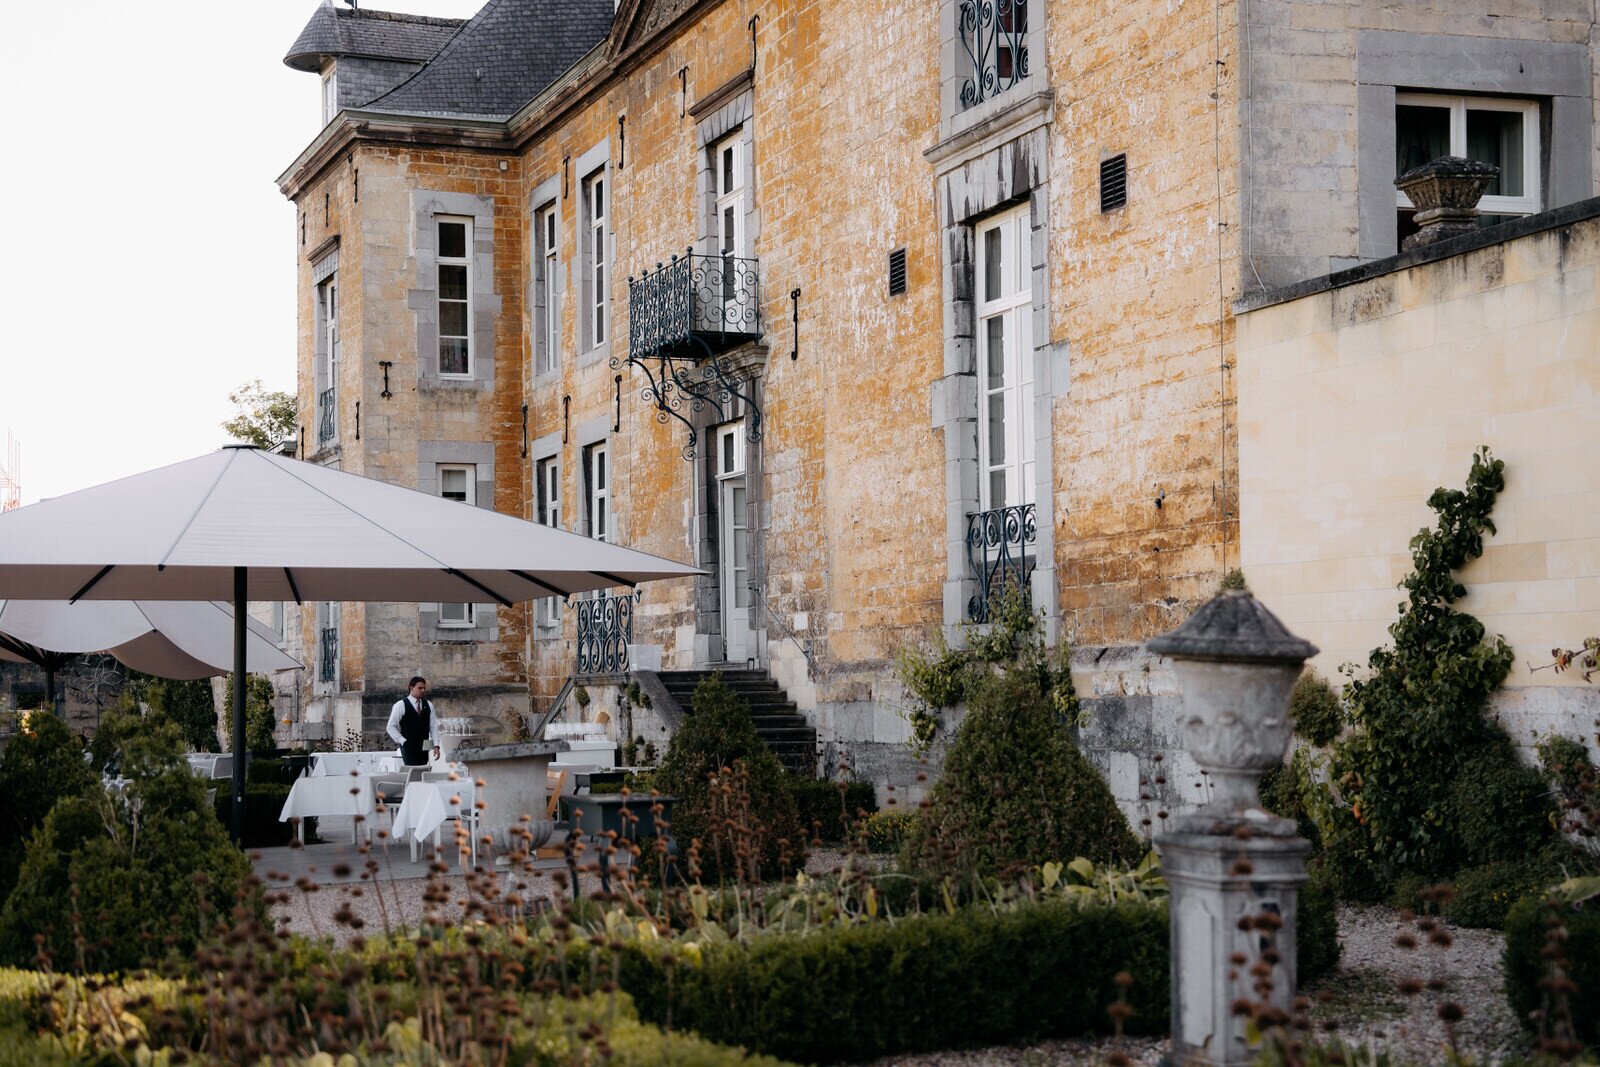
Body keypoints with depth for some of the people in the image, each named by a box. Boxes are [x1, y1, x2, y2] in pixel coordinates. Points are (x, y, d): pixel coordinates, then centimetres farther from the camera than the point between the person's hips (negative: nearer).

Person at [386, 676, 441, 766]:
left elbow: (433, 727, 10)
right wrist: (403, 741, -9)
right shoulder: (401, 705, -2)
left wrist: (436, 746, 1)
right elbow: (391, 727, -2)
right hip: (408, 747, -4)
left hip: (424, 748, 4)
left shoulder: (428, 705, 11)